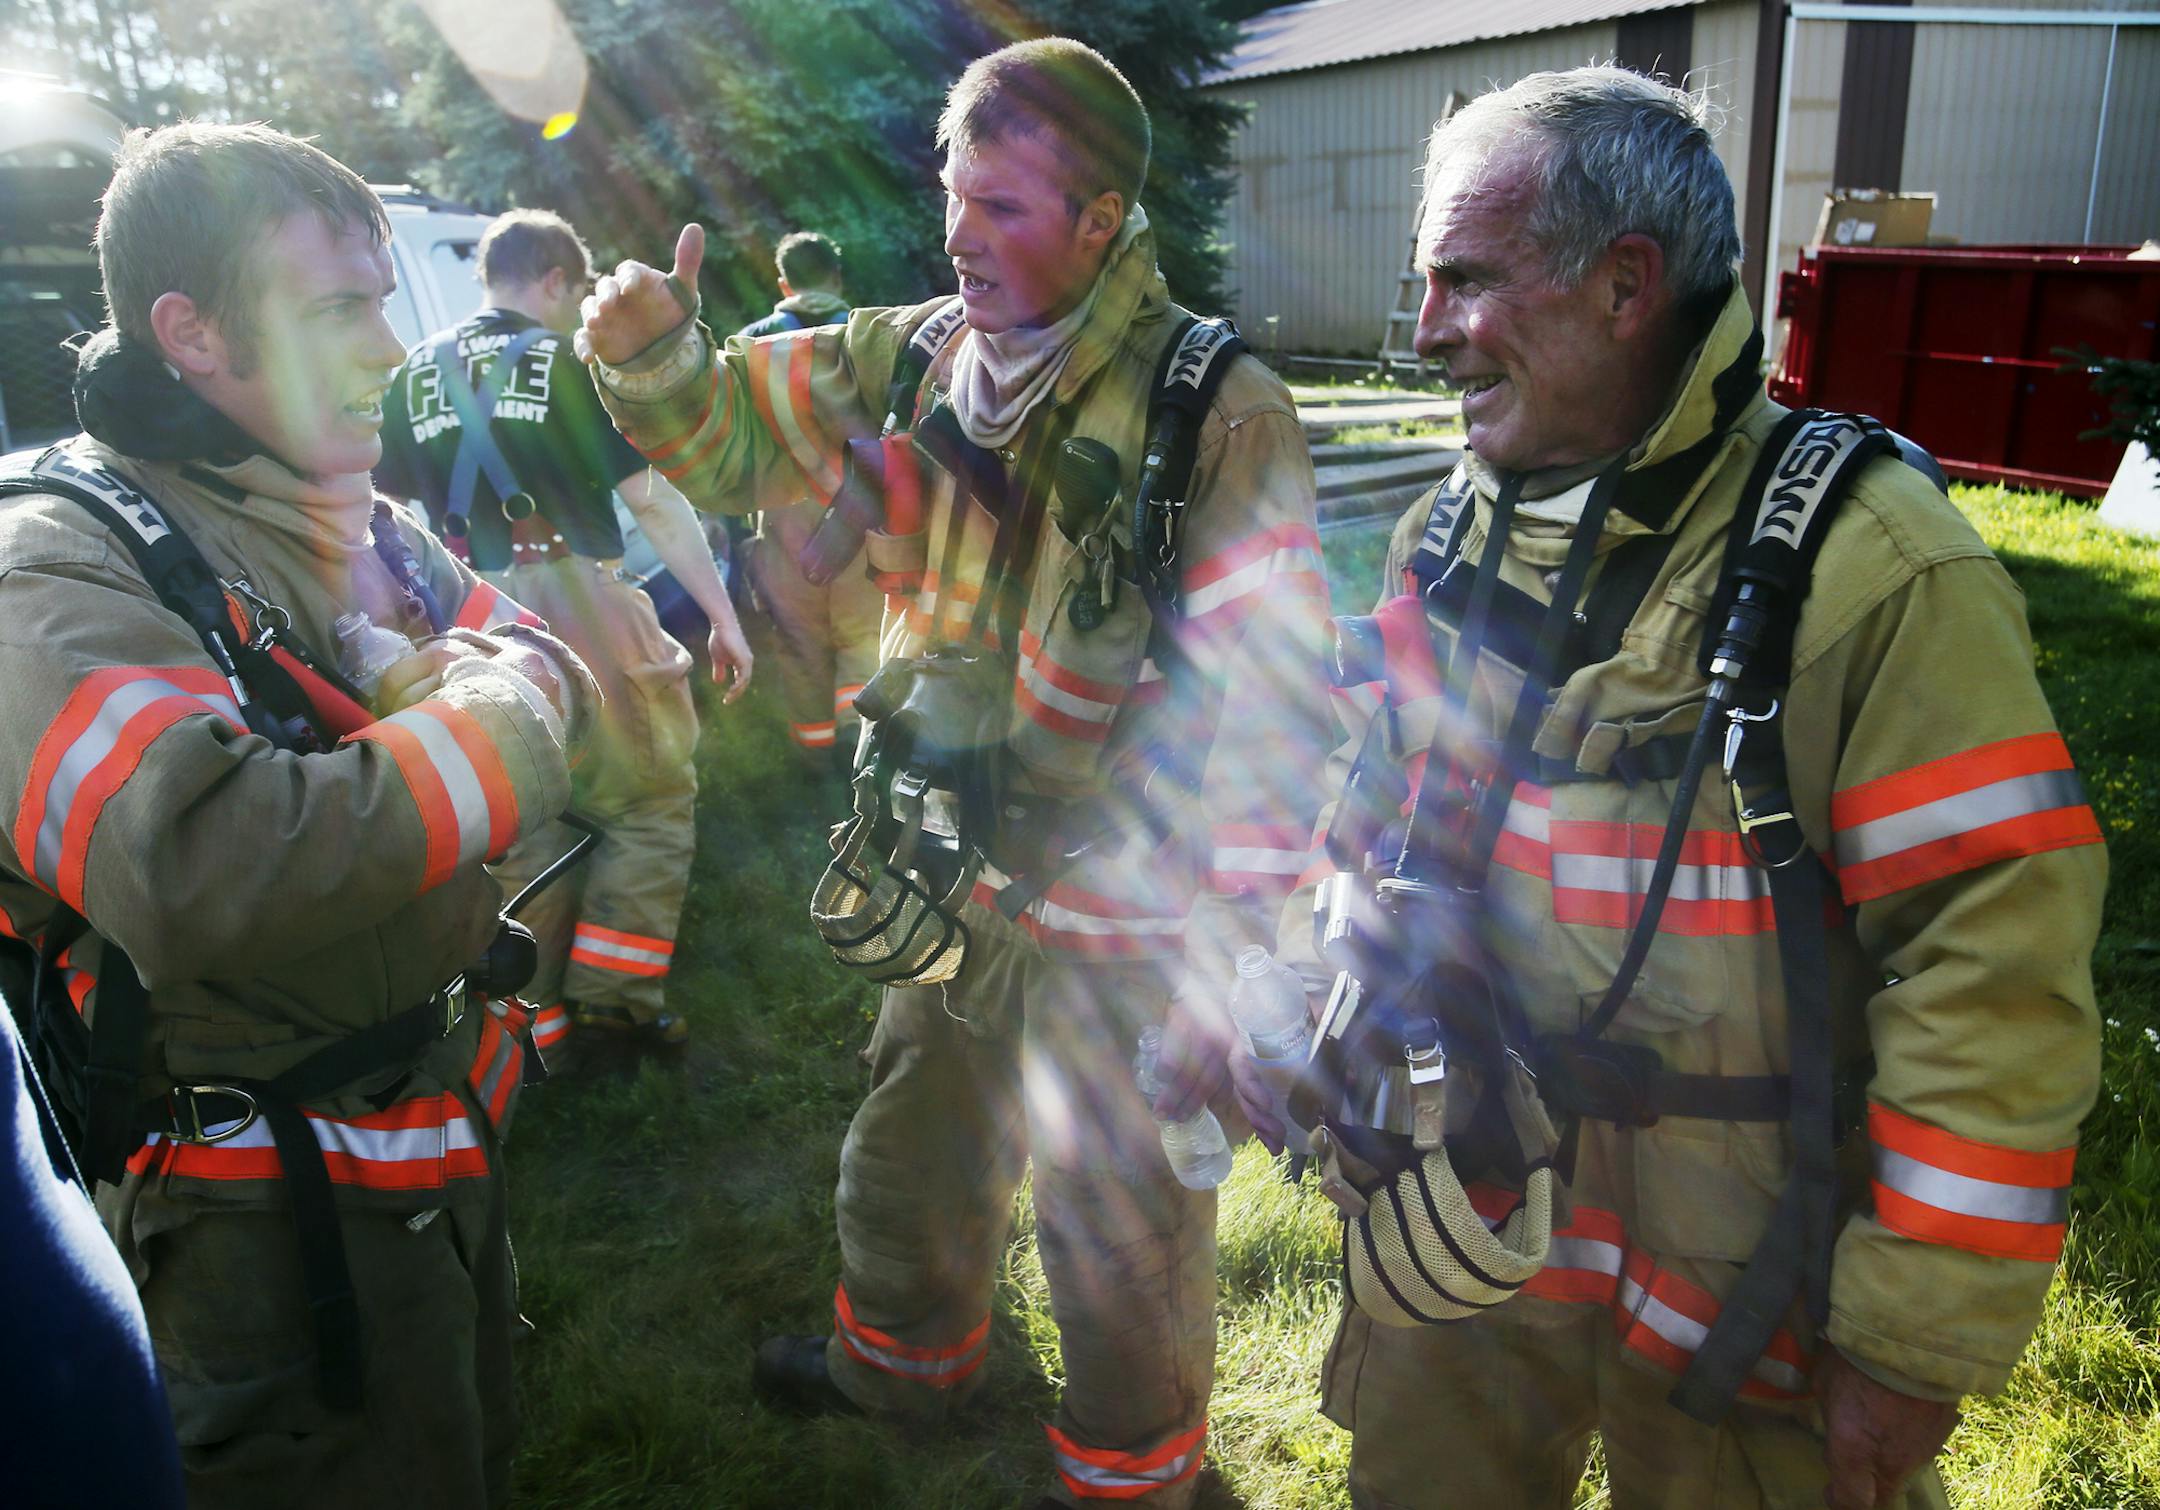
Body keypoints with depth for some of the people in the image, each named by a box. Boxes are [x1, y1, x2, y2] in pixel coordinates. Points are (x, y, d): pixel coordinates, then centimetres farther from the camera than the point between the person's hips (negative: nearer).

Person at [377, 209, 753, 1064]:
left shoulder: (416, 374, 13)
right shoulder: (572, 362, -1)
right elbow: (653, 501, -6)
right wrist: (723, 616, -3)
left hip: (471, 629, 5)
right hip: (576, 603, -5)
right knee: (652, 801, 8)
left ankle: (534, 1026, 21)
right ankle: (612, 1004, 5)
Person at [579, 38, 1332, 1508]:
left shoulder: (1222, 417, -20)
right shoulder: (917, 356, -1)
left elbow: (1272, 715, -21)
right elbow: (736, 434, 7)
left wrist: (1229, 972, -21)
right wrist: (654, 352, -16)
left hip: (1125, 926, -6)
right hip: (960, 885, 6)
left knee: (1120, 1232, 15)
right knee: (912, 1156, 28)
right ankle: (906, 1354, 58)